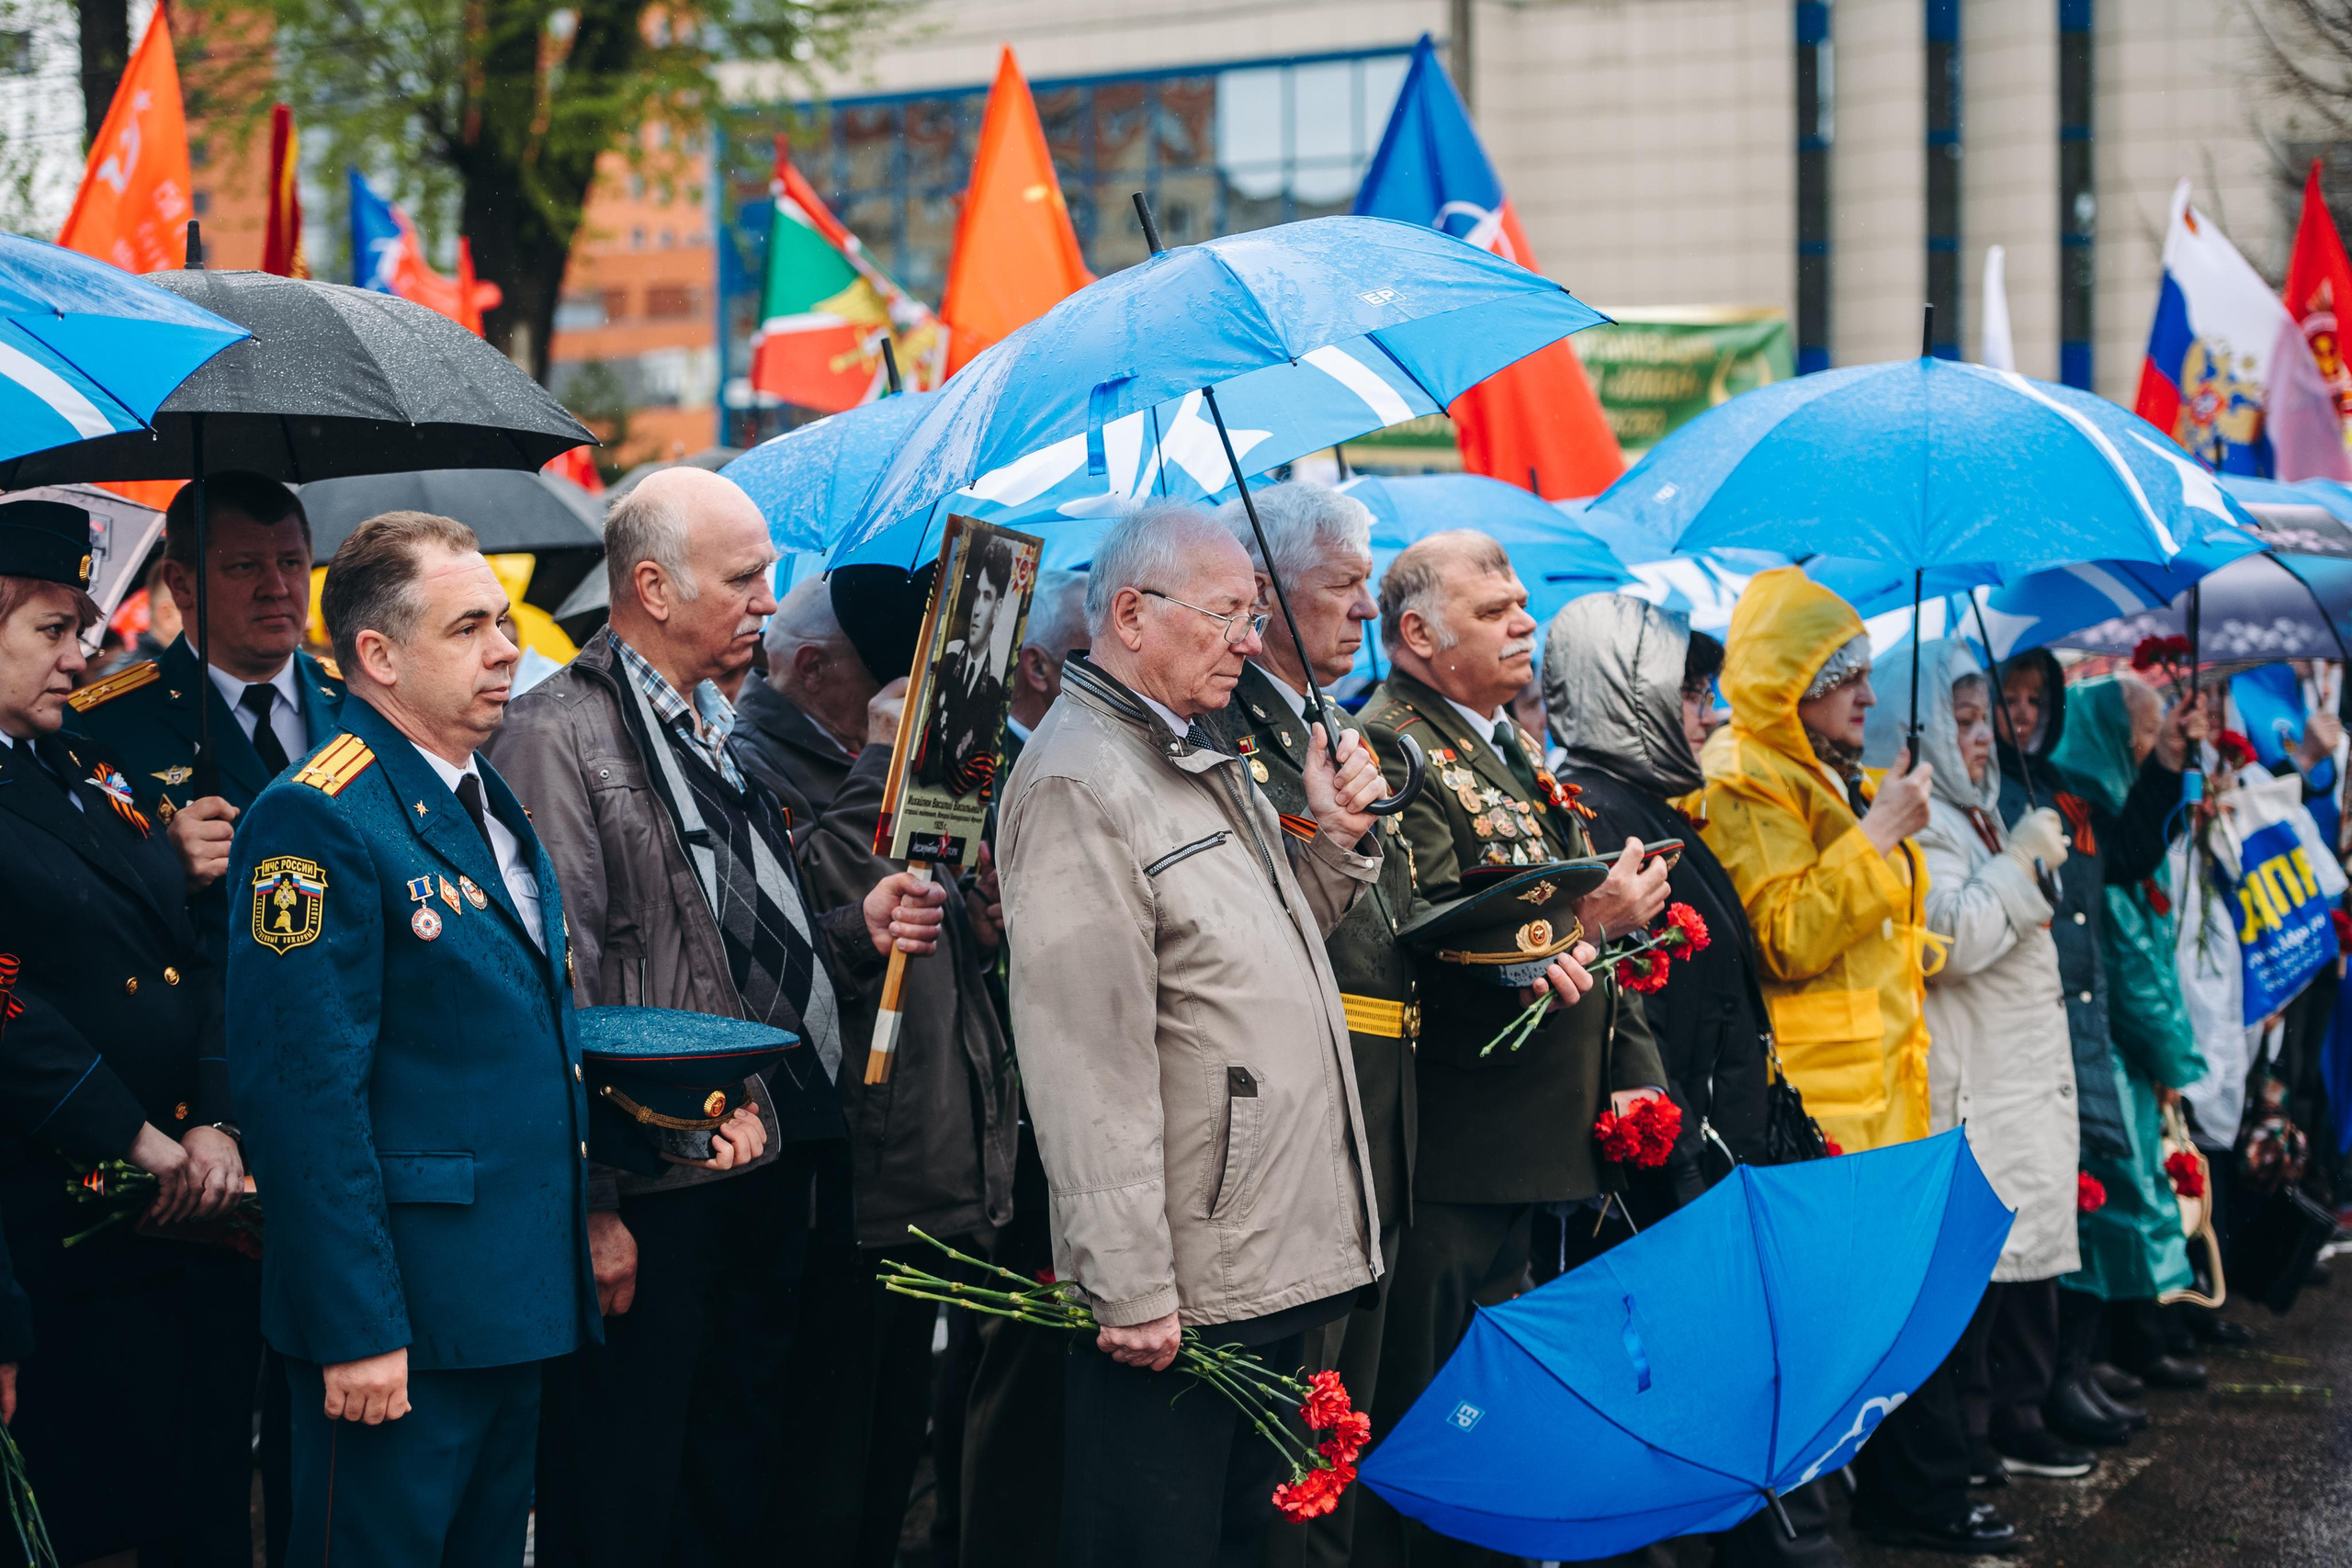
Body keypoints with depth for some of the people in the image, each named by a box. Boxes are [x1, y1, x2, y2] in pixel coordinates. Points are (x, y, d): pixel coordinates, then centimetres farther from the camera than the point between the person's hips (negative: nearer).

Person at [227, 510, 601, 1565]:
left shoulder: (492, 802, 13)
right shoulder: (319, 821, -16)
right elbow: (307, 1091, -20)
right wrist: (357, 1328, -22)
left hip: (517, 1303, 9)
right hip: (405, 1318, -9)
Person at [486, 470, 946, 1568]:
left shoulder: (717, 731, 17)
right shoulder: (557, 736, -11)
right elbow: (555, 993, -17)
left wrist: (859, 930, 3)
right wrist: (590, 1205, -19)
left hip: (760, 1177, 9)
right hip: (647, 1198, -9)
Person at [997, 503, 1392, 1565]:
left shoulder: (1206, 760, 16)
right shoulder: (1080, 780, -15)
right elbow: (1088, 1061, -21)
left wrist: (1335, 840, 8)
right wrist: (1132, 1288, -23)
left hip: (1275, 1264, 9)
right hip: (1180, 1297, -9)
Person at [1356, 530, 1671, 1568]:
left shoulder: (1520, 751, 20)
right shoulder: (1389, 745, -11)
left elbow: (1603, 936, 23)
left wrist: (1632, 1069, 12)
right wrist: (1580, 921, -25)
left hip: (1554, 1138, 9)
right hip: (1452, 1149, -9)